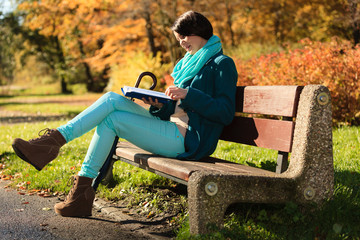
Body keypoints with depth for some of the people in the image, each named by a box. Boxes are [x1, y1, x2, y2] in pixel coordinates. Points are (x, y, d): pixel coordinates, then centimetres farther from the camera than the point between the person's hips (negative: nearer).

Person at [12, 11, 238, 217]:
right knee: (113, 99, -9)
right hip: (171, 130, 8)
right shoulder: (186, 63, 24)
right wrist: (159, 105, 1)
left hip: (189, 140, -8)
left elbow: (226, 112, -12)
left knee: (111, 119, -16)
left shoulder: (222, 64, -1)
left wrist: (188, 95, -19)